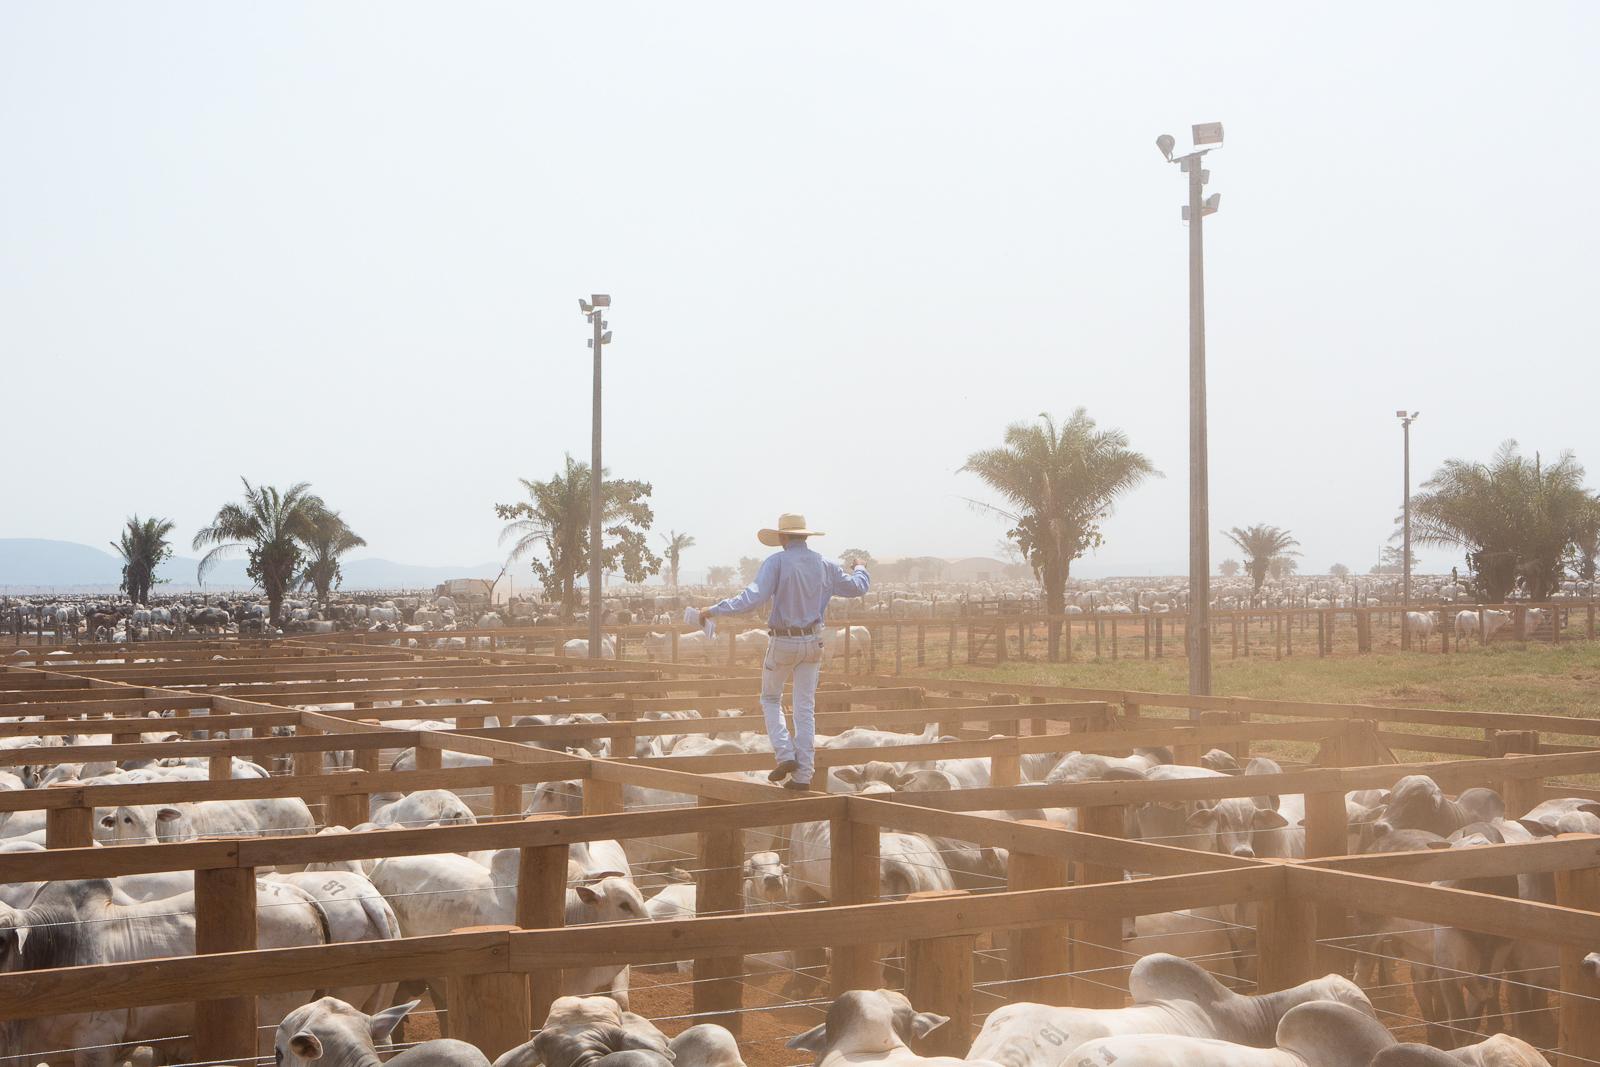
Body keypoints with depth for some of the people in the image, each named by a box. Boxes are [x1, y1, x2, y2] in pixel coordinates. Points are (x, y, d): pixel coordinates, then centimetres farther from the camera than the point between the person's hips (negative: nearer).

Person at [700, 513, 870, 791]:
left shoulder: (776, 562, -13)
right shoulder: (824, 566, 3)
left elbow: (753, 598, -22)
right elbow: (857, 586, 17)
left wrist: (715, 609, -15)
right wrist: (860, 568, 39)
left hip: (783, 643, -4)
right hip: (812, 642, 4)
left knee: (771, 699, 16)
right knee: (805, 709, 8)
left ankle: (785, 755, -1)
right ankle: (803, 775, 8)